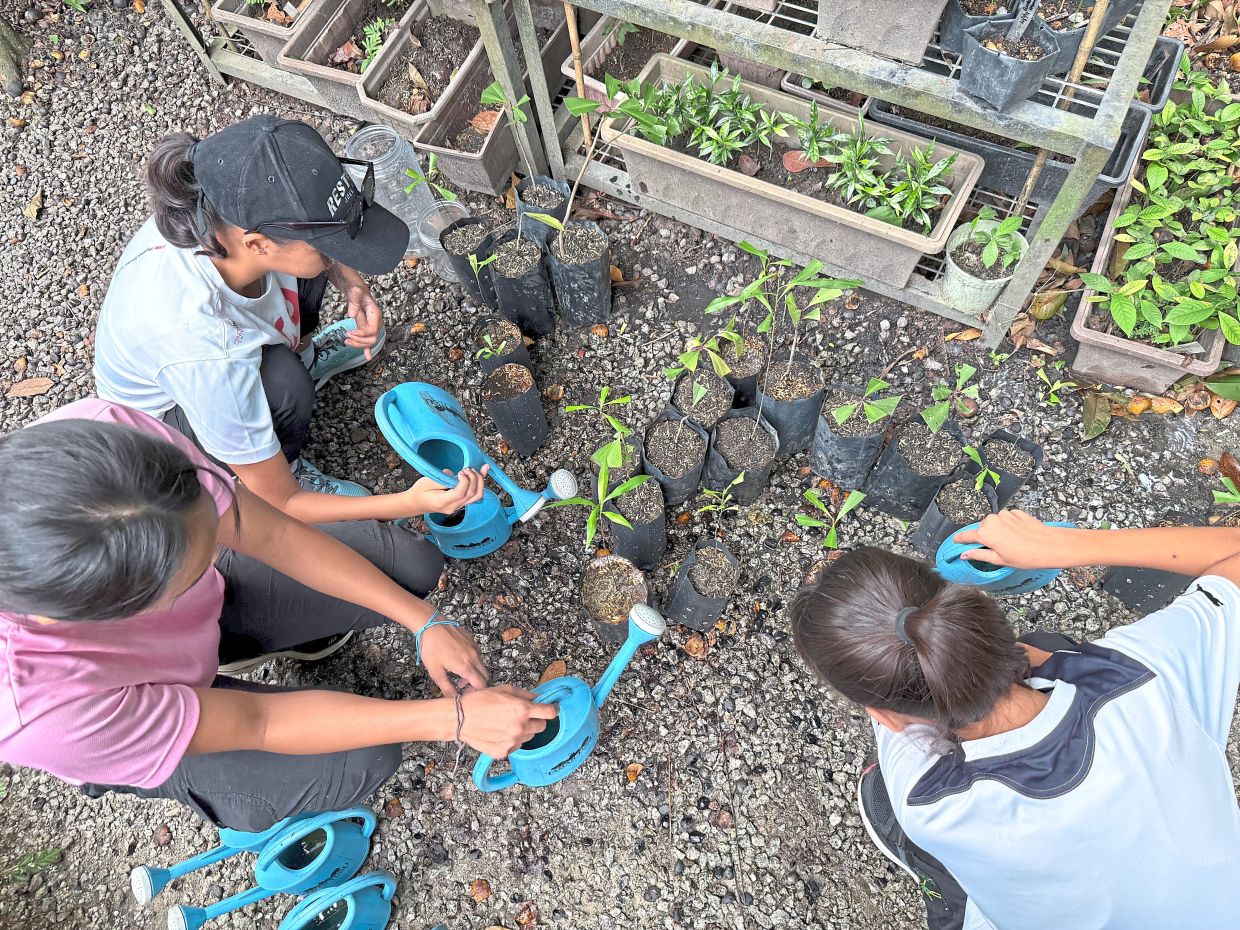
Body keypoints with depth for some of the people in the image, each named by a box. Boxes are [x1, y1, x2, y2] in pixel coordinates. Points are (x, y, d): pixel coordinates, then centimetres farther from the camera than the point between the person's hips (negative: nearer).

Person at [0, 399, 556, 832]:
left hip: (212, 604, 3)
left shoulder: (100, 430, -38)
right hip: (141, 741, -3)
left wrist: (424, 622, -22)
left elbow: (274, 534, -23)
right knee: (365, 761, -13)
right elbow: (254, 722, -30)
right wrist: (451, 717, -28)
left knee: (407, 562, -5)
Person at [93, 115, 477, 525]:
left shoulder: (230, 216, -30)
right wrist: (410, 503, -37)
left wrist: (352, 286, -21)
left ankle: (301, 354, 11)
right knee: (283, 382, -37)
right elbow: (278, 503, -32)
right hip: (164, 414, -5)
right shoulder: (205, 349, -45)